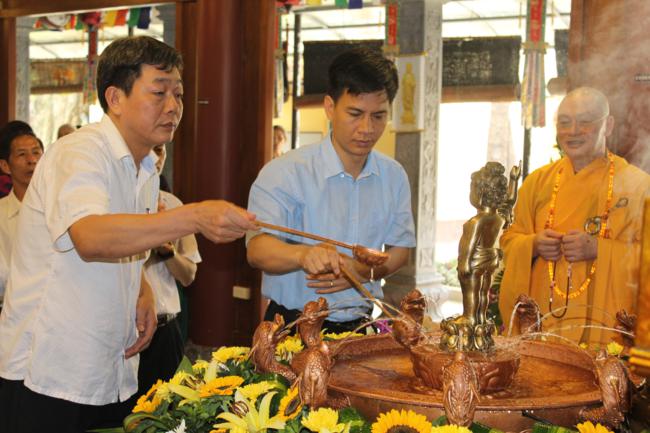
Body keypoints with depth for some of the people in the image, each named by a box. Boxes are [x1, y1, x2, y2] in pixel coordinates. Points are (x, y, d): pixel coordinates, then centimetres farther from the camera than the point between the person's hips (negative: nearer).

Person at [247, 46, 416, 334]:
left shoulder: (394, 176, 9)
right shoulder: (285, 172, -7)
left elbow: (400, 248, 15)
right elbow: (258, 248, -17)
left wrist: (364, 271, -7)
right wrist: (303, 254, -39)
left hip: (361, 327, 4)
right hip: (294, 327, -4)